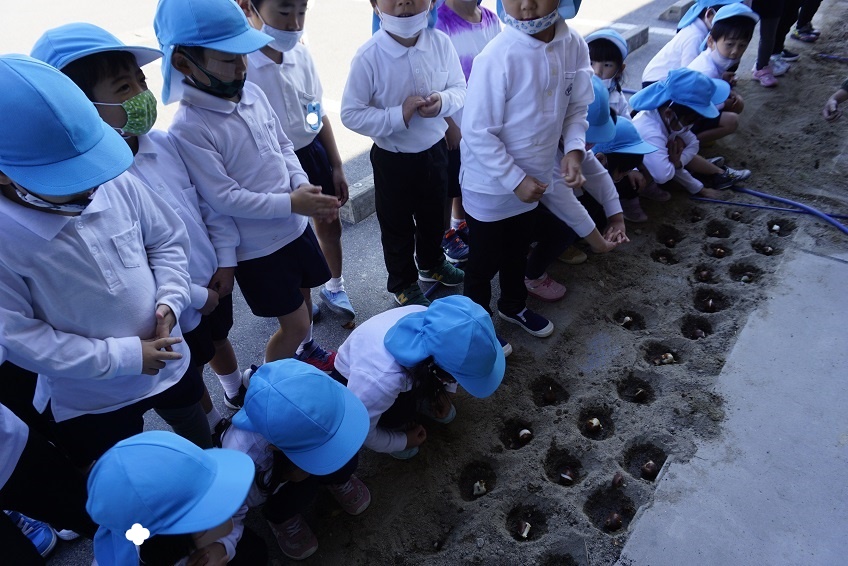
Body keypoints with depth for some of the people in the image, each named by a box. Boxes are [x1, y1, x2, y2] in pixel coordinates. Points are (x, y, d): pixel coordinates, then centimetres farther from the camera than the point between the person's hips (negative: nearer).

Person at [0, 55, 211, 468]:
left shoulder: (117, 183, -19)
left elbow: (168, 240, -3)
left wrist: (170, 300, -19)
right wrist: (125, 356, -22)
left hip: (166, 360, 4)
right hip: (89, 399, -3)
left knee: (196, 433, 31)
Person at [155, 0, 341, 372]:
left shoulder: (253, 93, -1)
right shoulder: (189, 129, -23)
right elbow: (224, 198, -23)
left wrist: (304, 187, -9)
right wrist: (291, 203, -22)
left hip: (295, 228, 7)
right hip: (257, 248, -7)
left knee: (304, 297, 25)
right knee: (294, 323, 5)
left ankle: (306, 350, 54)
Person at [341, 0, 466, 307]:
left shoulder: (440, 42, -12)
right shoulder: (368, 57, -22)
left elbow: (459, 88, 0)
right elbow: (351, 114, -18)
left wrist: (443, 101, -23)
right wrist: (399, 115, -28)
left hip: (435, 150, 4)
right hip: (392, 158, -4)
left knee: (434, 216, 25)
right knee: (397, 225, 15)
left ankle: (432, 264, 54)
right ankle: (403, 284, 39)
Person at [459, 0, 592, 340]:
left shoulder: (574, 46, -8)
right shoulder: (497, 58, -26)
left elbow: (577, 107, 3)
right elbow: (478, 132, -23)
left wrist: (574, 149, -14)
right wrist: (515, 180, -21)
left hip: (533, 178, 6)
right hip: (490, 185, -6)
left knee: (518, 251, 26)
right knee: (485, 261, 13)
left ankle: (513, 306, 51)